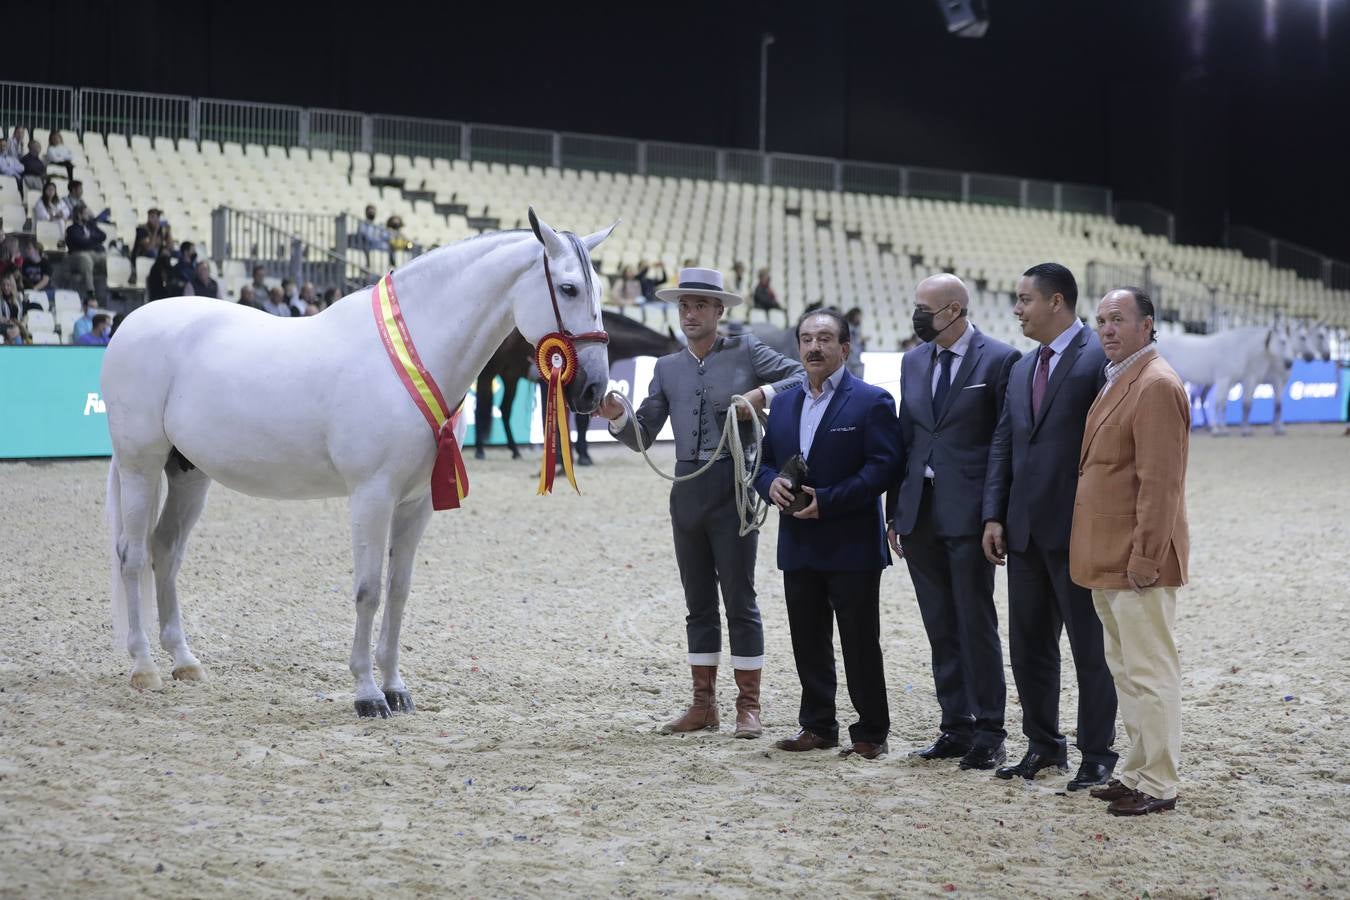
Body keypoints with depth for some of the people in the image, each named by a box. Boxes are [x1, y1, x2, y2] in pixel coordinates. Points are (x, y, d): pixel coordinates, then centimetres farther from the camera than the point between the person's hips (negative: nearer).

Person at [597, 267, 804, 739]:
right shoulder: (667, 368, 14)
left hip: (733, 487, -5)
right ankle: (703, 704, 16)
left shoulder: (746, 352, 2)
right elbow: (642, 436, 10)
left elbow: (803, 376, -1)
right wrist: (617, 417, -10)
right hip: (687, 490, 5)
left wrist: (763, 394, -16)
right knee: (698, 603, 10)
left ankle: (748, 706, 4)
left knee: (739, 599, -1)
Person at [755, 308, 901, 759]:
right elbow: (764, 462, 17)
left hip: (852, 547, -6)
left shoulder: (871, 401, -6)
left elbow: (883, 466, -14)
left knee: (860, 645, -1)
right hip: (799, 547, 6)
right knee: (808, 642, 10)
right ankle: (817, 726, 20)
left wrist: (827, 500, -20)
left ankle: (871, 733, 7)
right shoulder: (784, 404, 14)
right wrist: (772, 484, -7)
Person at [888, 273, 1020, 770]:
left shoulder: (999, 360, -6)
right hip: (920, 515, 6)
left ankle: (988, 733, 5)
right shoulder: (913, 361, 12)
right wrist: (896, 511, 11)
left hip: (968, 513, -6)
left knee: (976, 625, -3)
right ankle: (956, 727, 16)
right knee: (941, 629, 9)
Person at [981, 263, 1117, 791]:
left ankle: (1097, 757, 10)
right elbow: (1003, 446, 15)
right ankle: (1043, 746, 24)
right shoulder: (1022, 370, 15)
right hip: (1026, 530, 8)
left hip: (1077, 530, -8)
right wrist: (994, 516, 7)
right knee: (1027, 644, 13)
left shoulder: (1099, 359, -11)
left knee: (1090, 647, 2)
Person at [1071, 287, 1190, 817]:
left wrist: (1145, 556, -21)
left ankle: (1158, 785, 0)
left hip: (1137, 560, -10)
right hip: (1108, 557, 10)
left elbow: (1159, 481, -20)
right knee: (1126, 671, 16)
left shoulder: (1156, 385, -15)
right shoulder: (1116, 381, 16)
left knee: (1149, 673, -5)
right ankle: (1138, 770, 24)